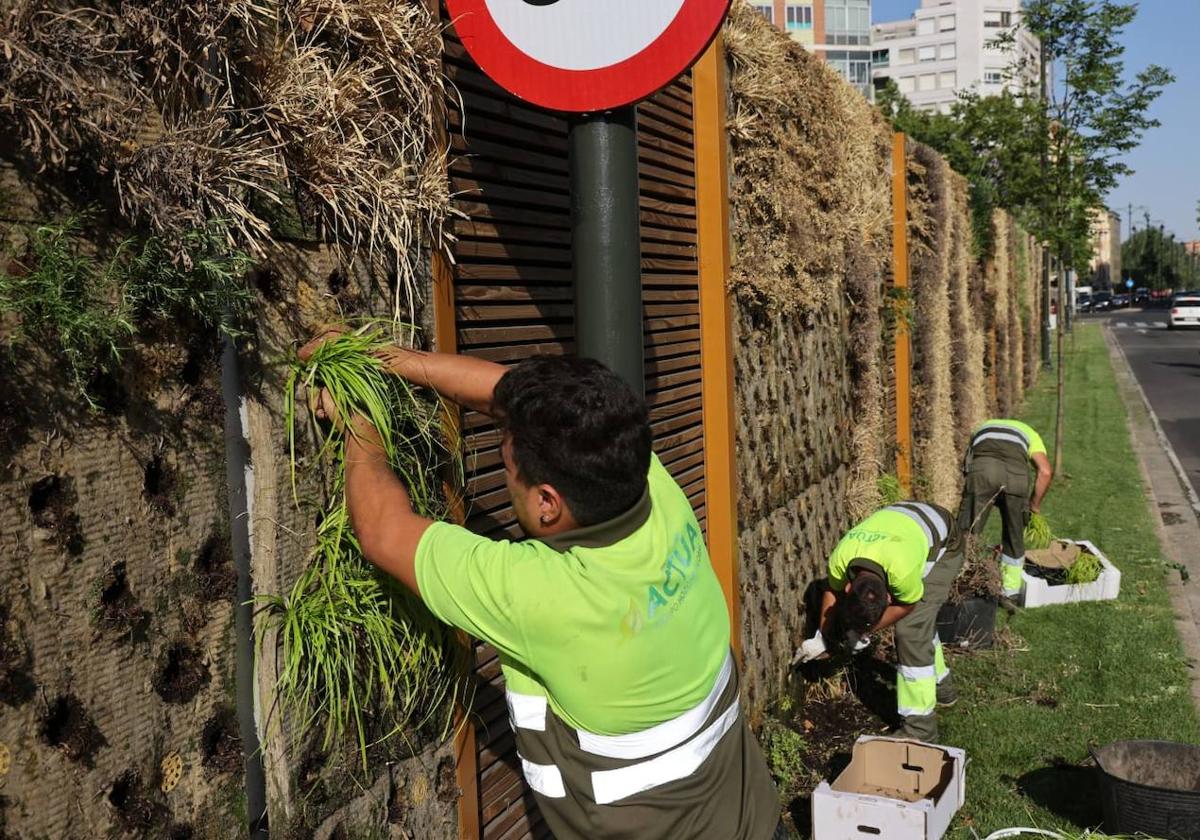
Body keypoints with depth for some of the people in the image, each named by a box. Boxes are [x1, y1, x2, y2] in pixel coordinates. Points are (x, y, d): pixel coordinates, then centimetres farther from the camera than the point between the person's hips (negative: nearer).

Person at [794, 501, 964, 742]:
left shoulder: (901, 569, -43)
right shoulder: (839, 559, -28)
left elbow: (907, 604, -21)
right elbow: (833, 592, -5)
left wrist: (864, 633, -17)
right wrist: (822, 637, 1)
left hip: (943, 544, -6)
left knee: (911, 629, -14)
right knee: (920, 621, 18)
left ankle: (919, 727, -8)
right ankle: (940, 686, 42)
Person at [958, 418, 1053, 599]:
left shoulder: (981, 430, 44)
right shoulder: (1029, 433, 37)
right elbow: (1046, 471, 18)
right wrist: (1035, 505, 30)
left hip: (982, 468, 0)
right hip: (1016, 472, 1)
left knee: (967, 532, 10)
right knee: (1014, 535, 20)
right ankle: (1011, 591, 30)